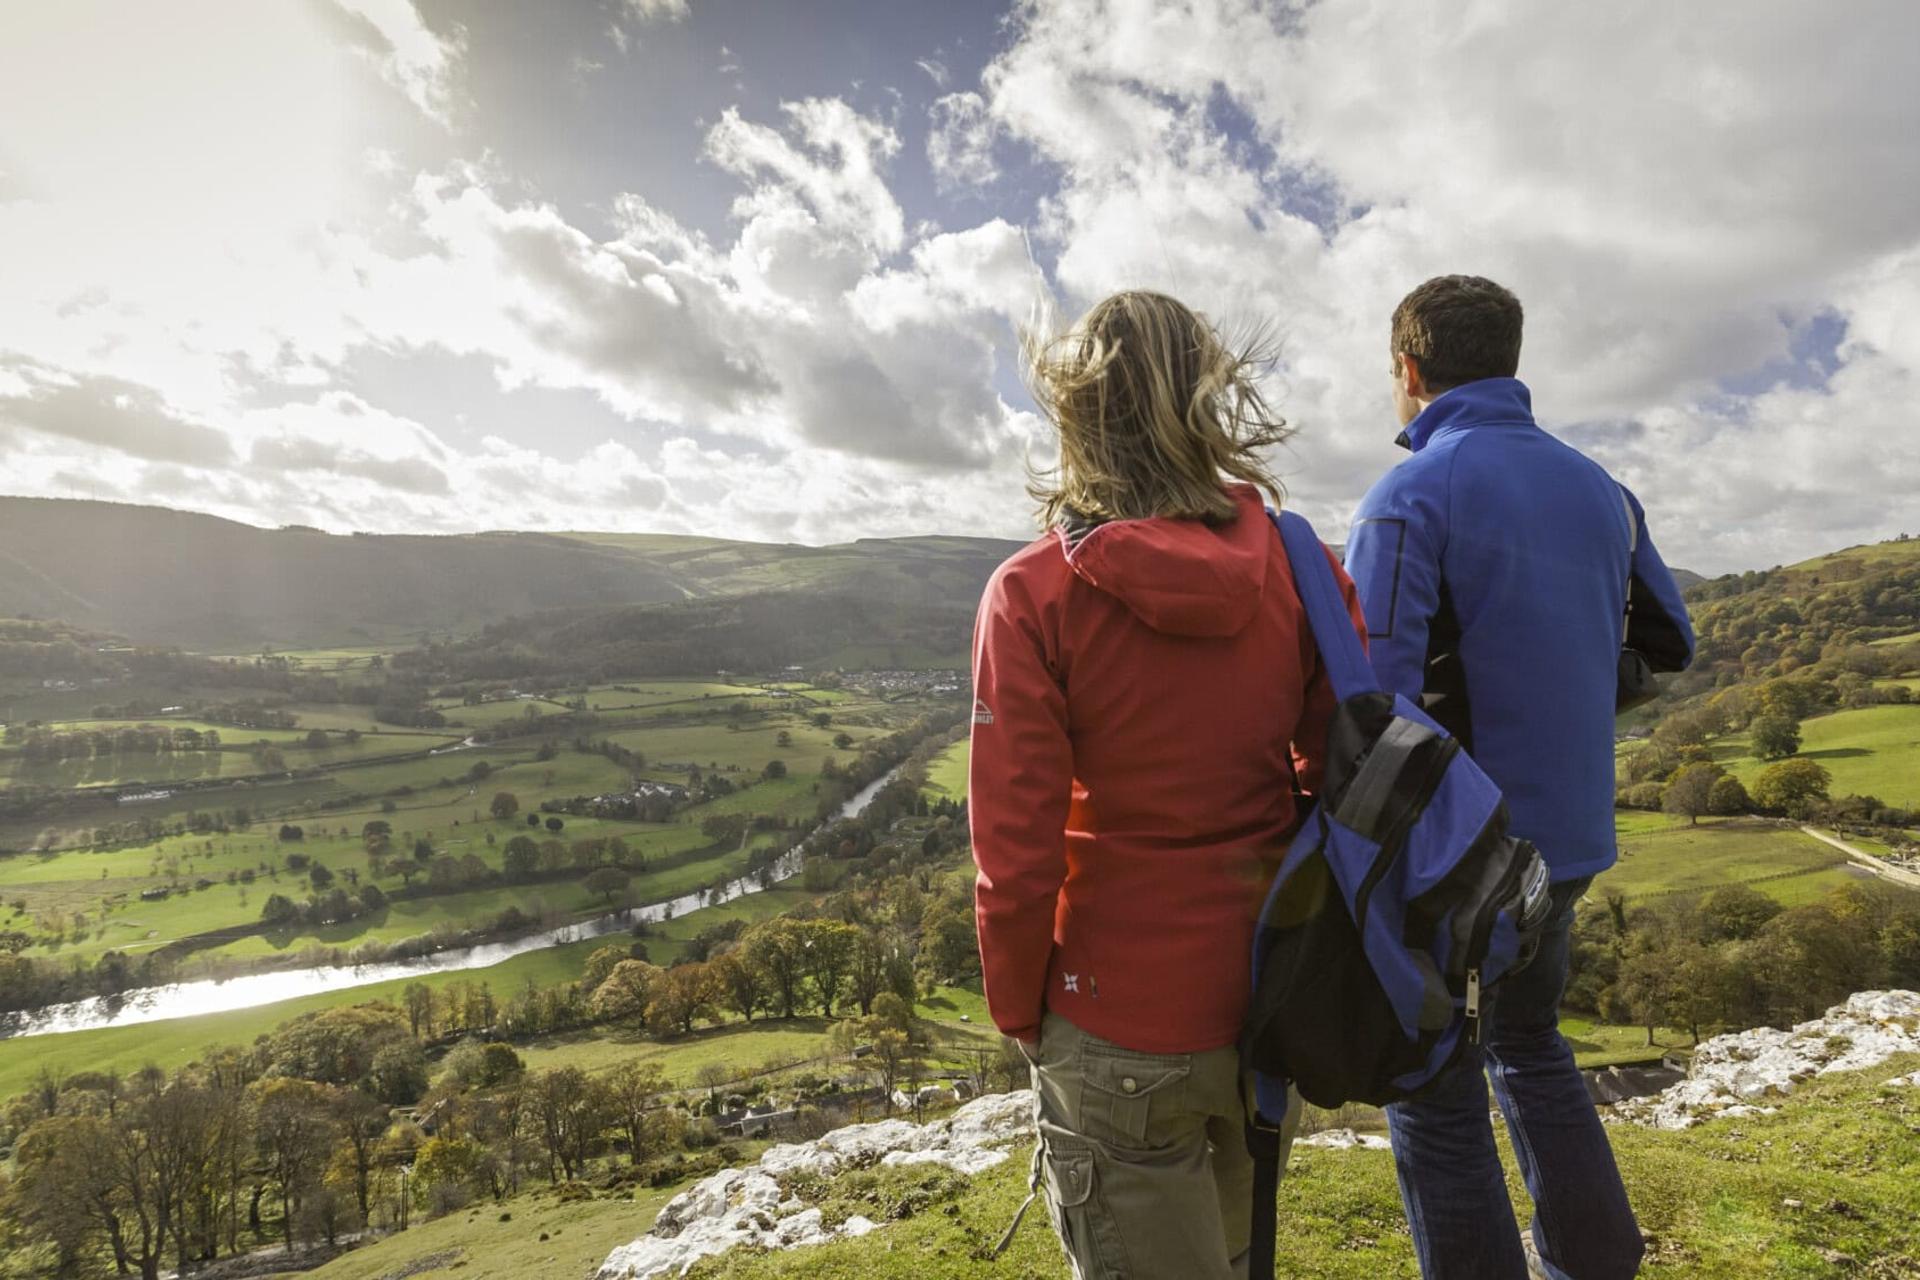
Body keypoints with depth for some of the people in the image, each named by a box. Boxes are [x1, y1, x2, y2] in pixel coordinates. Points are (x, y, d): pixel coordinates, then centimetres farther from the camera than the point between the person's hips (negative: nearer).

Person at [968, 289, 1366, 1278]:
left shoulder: (1034, 592, -20)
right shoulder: (1297, 564, -8)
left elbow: (1017, 848, -18)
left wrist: (1018, 1012, -1)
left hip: (1125, 1026, -4)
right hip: (1277, 1000, 5)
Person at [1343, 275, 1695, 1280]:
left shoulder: (1409, 498, -18)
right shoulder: (1599, 490, 4)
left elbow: (1376, 701, -24)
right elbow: (1673, 643, 16)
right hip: (1572, 844, 7)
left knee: (1438, 1101, 10)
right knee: (1530, 1043, 28)